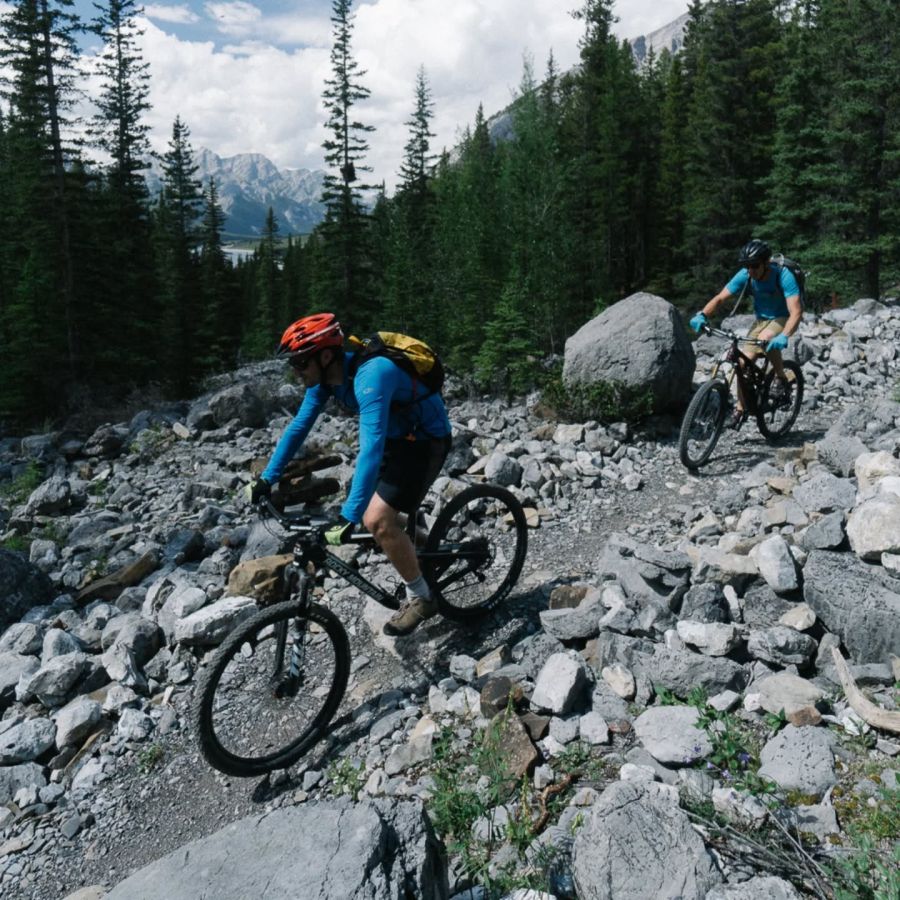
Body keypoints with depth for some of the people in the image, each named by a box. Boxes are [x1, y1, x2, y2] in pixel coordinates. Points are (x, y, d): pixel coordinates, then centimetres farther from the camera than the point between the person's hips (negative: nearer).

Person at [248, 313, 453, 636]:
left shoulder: (369, 376, -35)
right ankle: (414, 541, 36)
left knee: (376, 520, -17)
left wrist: (349, 517, -47)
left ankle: (421, 598, 3)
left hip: (425, 440, -8)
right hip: (394, 437, 9)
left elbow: (371, 449, -44)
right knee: (361, 507, 9)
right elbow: (299, 426, 1)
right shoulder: (325, 376, -9)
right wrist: (267, 479, 0)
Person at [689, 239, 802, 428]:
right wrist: (702, 315, -35)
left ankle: (782, 379, -12)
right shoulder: (745, 275, -17)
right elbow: (720, 298, -15)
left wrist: (783, 337, -53)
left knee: (766, 339, -36)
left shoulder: (783, 276, -29)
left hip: (783, 319, -4)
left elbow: (796, 312, -36)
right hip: (761, 320, 5)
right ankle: (741, 409, 6)